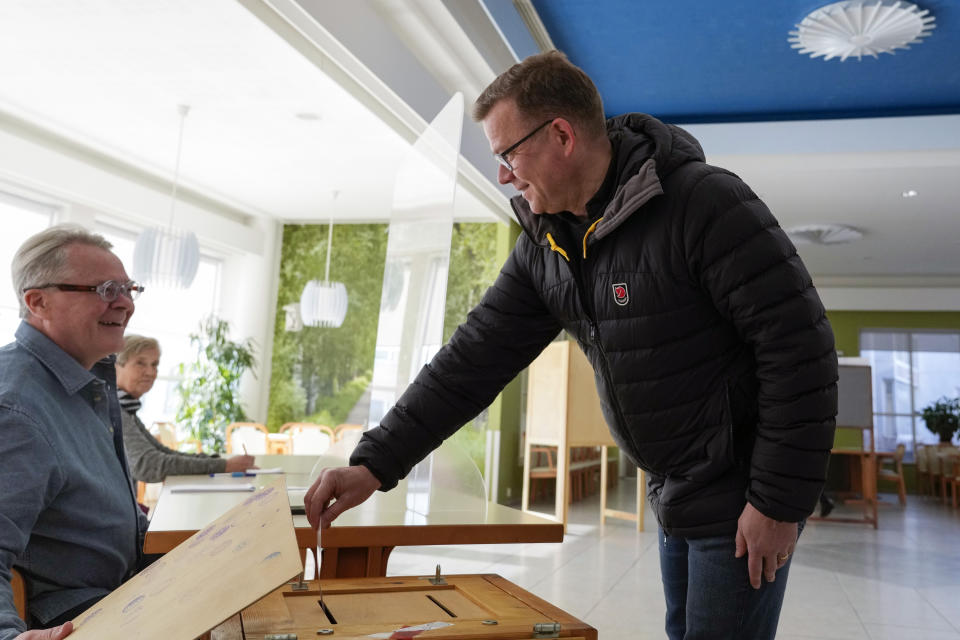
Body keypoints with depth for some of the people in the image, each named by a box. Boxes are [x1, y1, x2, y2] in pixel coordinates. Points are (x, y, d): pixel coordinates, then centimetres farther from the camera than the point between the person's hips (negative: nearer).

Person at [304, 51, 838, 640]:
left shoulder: (706, 204, -22)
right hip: (676, 495, 7)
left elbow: (801, 347, -21)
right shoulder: (545, 246, 0)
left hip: (745, 500, -7)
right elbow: (476, 357, -2)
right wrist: (375, 464, -7)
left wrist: (780, 502, -19)